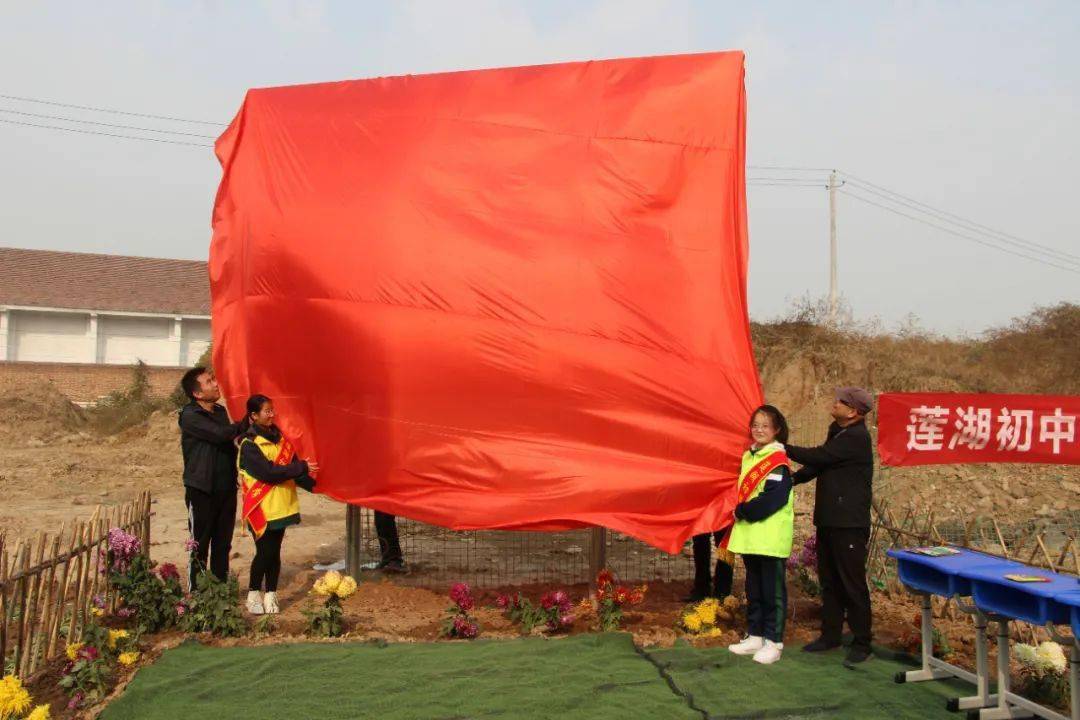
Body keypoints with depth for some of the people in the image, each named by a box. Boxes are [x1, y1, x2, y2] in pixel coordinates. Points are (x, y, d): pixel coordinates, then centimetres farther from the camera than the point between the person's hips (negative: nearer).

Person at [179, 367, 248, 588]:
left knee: (223, 545, 13)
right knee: (200, 547, 3)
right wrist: (246, 423, -10)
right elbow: (220, 434, -22)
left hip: (226, 489, 6)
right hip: (202, 491, -6)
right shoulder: (190, 416, -11)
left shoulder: (221, 411, 12)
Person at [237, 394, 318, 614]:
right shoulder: (249, 444, -11)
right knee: (264, 552, -1)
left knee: (274, 552, 9)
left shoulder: (279, 438, 10)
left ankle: (270, 596, 19)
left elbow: (292, 465, 7)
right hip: (261, 508, -5)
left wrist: (310, 483, -6)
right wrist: (302, 467, -18)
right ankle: (254, 595, 17)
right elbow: (269, 472, -20)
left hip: (282, 507, 5)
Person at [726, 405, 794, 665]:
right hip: (749, 536, 8)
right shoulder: (748, 456, 12)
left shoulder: (778, 460, -11)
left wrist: (743, 511, -14)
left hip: (772, 537, -8)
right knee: (753, 590, 16)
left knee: (773, 591, 1)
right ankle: (755, 636, 26)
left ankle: (773, 642, 9)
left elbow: (775, 498, -20)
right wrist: (742, 512, 5)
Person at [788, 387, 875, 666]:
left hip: (849, 523, -9)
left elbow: (818, 457, -20)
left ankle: (861, 643, 9)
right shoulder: (837, 432, 13)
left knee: (852, 583, -1)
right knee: (829, 580, 16)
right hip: (828, 519, 9)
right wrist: (791, 479, 1)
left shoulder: (856, 438, -18)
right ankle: (830, 634, 27)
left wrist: (784, 448, -8)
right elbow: (819, 464, 15)